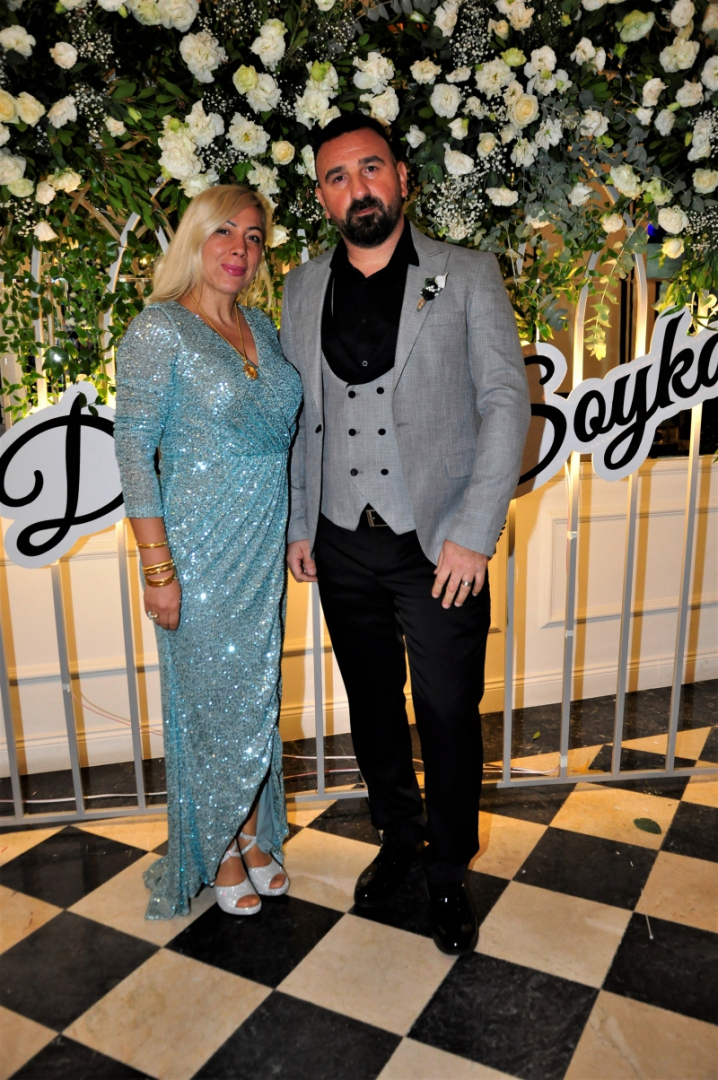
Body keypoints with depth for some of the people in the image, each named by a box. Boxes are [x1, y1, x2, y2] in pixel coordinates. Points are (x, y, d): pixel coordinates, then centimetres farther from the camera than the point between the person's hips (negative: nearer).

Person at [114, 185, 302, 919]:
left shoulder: (261, 327, 10)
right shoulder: (157, 332, -10)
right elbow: (134, 451, -13)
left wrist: (294, 532, 11)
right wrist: (157, 567, -17)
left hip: (265, 543, 6)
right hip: (200, 548, -6)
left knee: (257, 695, 16)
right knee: (211, 701, 7)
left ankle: (253, 835, 37)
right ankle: (215, 855, 31)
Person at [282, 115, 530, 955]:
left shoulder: (467, 276, -2)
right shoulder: (302, 289, 8)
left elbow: (505, 402, -6)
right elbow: (297, 416, 12)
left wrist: (473, 533, -14)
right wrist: (299, 525, 8)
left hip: (438, 545, -3)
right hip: (343, 546, 4)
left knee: (449, 717, 7)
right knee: (372, 706, 16)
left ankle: (448, 873, 31)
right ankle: (399, 836, 40)